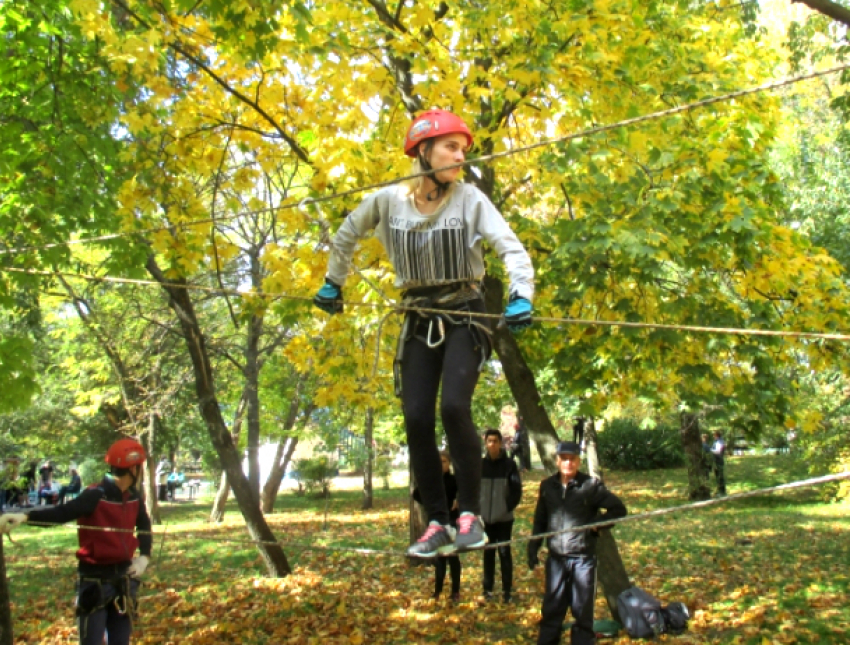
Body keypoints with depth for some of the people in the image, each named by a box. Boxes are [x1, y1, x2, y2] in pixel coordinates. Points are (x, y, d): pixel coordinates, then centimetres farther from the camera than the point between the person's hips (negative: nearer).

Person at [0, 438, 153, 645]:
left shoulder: (134, 499, 3)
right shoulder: (96, 496, -19)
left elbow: (144, 526, 20)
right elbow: (61, 512, -34)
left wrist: (144, 556, 4)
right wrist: (24, 516, -52)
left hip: (124, 579, 6)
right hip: (95, 580, -6)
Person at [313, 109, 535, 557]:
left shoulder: (469, 198, -7)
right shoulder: (388, 201, -2)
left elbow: (510, 247, -16)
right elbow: (346, 235, 16)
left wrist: (521, 296, -31)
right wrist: (333, 283, 22)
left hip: (464, 318, -3)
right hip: (419, 322, 3)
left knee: (454, 408, -22)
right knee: (417, 420, -5)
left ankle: (470, 515, -6)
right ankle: (437, 525, 5)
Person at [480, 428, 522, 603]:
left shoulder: (509, 464, -5)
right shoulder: (480, 465, 1)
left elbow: (517, 490, -3)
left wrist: (508, 507, -11)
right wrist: (478, 509, -1)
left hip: (504, 518, -2)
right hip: (486, 518, 2)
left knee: (505, 552, 3)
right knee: (488, 553, 10)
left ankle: (507, 590, 10)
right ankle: (488, 588, 18)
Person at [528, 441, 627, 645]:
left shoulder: (591, 485, -6)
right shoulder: (547, 486, 7)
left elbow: (618, 509, 0)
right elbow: (540, 521, 15)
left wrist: (596, 523, -8)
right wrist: (533, 548, 9)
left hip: (583, 559, -3)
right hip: (556, 558, 3)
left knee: (582, 610, 6)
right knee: (551, 609, 9)